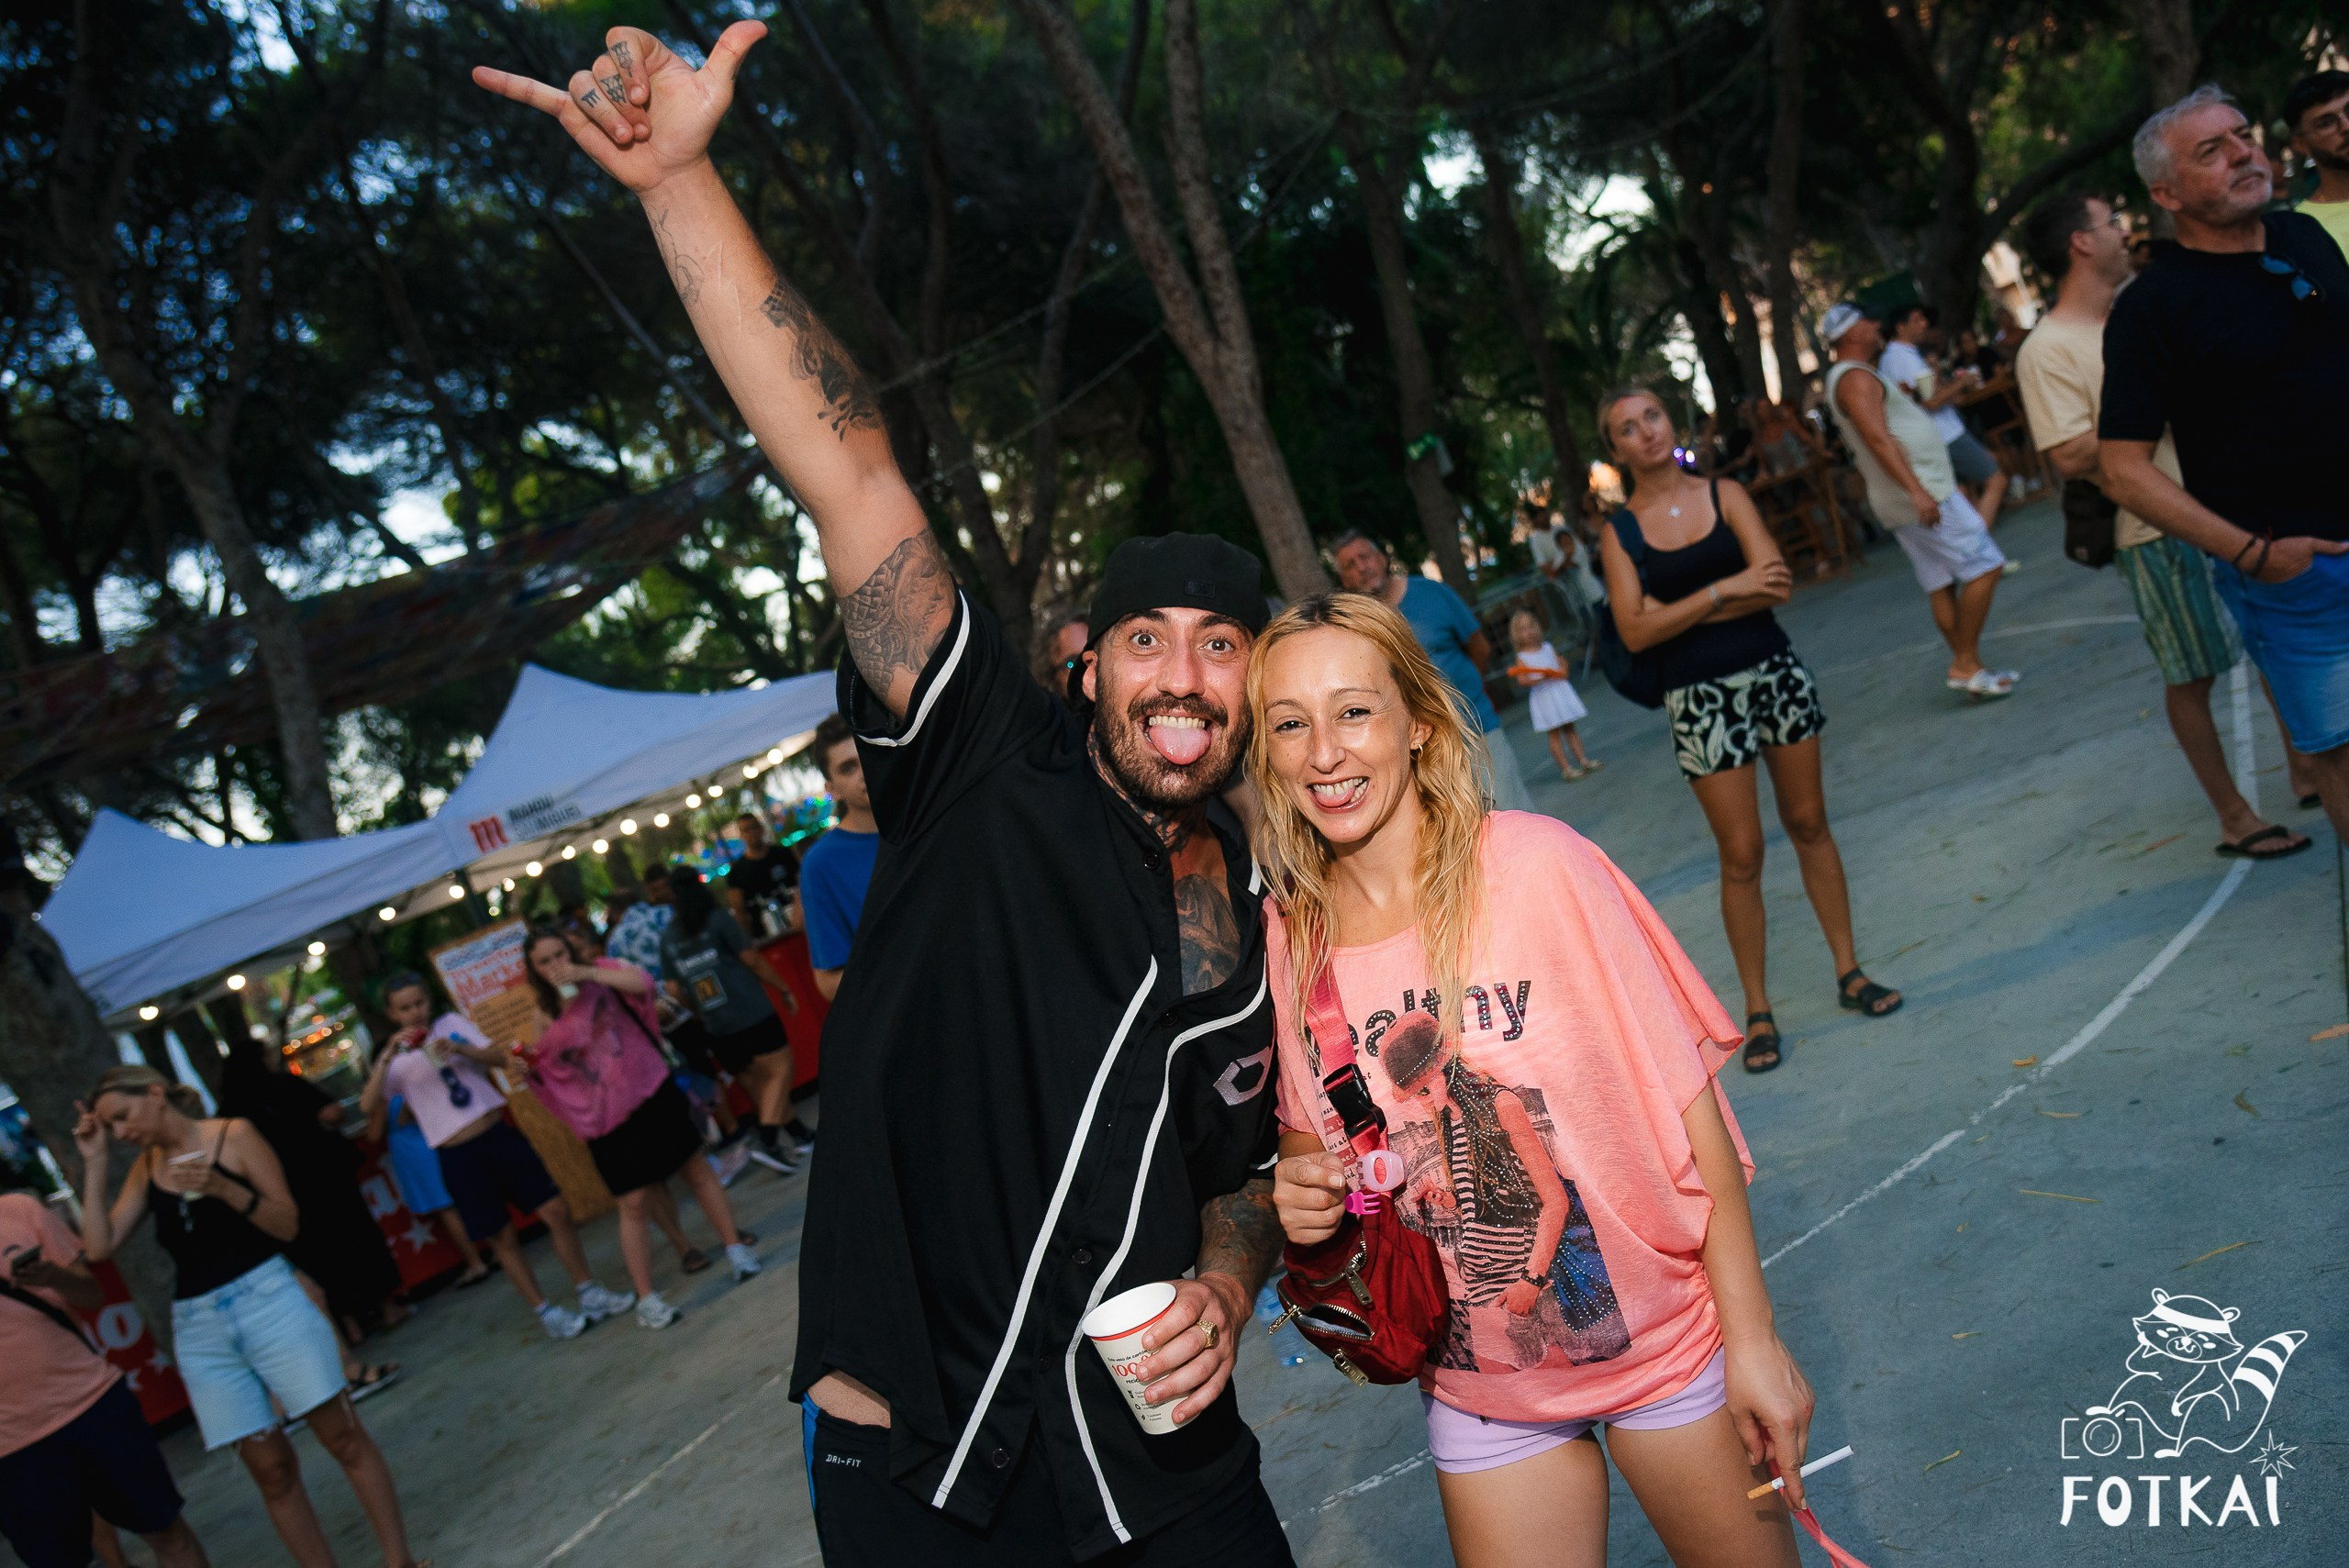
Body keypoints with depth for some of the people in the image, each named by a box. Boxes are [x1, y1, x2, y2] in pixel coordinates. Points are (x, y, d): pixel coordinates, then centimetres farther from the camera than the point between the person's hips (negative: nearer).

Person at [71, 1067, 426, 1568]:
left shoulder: (234, 1135, -2)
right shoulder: (147, 1166, 11)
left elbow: (288, 1224, -5)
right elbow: (99, 1246, 3)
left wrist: (223, 1187, -20)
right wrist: (95, 1163, 1)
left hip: (267, 1298, -4)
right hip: (199, 1327, 4)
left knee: (343, 1436, -3)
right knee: (269, 1465, 4)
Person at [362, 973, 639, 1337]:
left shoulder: (452, 1023, 7)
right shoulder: (395, 1059, 2)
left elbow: (500, 1058, 0)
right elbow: (367, 1105, -12)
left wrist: (461, 1049, -17)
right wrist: (387, 1057, -23)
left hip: (499, 1133, 2)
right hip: (457, 1156, -2)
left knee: (557, 1210, 1)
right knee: (503, 1238, 4)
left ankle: (590, 1293, 16)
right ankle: (546, 1313, 19)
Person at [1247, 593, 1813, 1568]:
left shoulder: (1534, 865, -19)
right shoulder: (1290, 944, -9)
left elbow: (1686, 1105, -14)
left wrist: (1752, 1338, -11)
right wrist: (1300, 1188, -14)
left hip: (1665, 1339, -2)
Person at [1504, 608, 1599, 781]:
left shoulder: (1548, 648, 9)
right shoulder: (1522, 657, -4)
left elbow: (1562, 663, 16)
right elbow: (1522, 680, -15)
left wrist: (1562, 673, -5)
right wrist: (1542, 677, -26)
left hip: (1561, 691, 4)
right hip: (1542, 696, -4)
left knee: (1569, 728, 9)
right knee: (1554, 733, -3)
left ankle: (1583, 760, 13)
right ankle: (1565, 768, -2)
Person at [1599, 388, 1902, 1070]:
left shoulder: (1725, 495, 2)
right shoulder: (1620, 532, -1)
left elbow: (1774, 581, -11)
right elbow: (1634, 631, -13)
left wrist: (1676, 611, -15)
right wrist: (1724, 589, -16)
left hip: (1776, 672, 2)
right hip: (1701, 698, -2)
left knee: (1809, 824, 11)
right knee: (1741, 854, 1)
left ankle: (1849, 971, 25)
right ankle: (1757, 1010, 12)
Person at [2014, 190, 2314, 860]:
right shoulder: (2048, 349, -14)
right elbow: (2071, 456, -23)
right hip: (2160, 526, -7)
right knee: (2191, 676, 4)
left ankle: (2306, 765, 33)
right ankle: (2234, 817, 18)